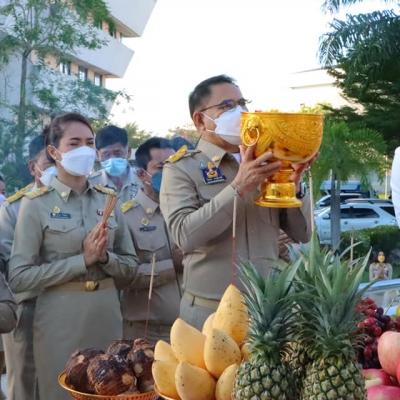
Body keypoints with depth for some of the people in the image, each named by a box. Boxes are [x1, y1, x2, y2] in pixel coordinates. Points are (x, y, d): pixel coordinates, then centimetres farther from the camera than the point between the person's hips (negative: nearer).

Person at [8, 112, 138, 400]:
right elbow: (19, 278, -11)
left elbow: (131, 268, 8)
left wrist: (104, 258, -13)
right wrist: (82, 260, -17)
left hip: (108, 318, 4)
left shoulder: (107, 199, 5)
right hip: (61, 323, -4)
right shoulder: (37, 204, -7)